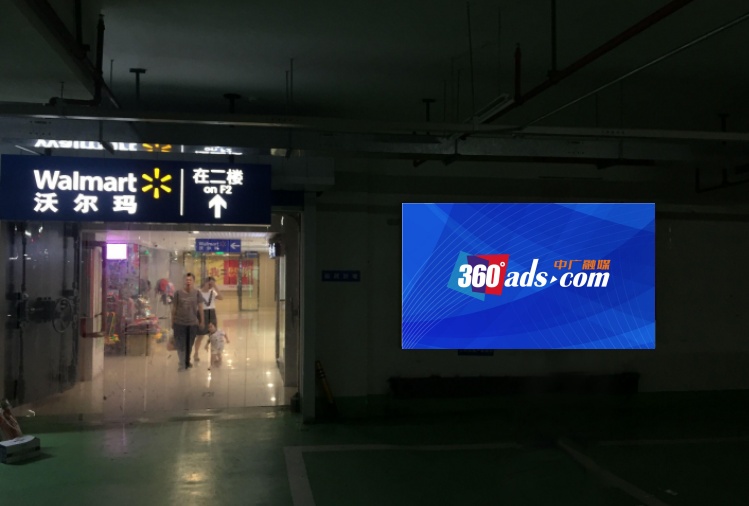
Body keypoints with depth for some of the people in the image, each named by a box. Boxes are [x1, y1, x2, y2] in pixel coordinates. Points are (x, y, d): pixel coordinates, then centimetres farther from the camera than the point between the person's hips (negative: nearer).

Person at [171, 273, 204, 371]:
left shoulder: (197, 293, -4)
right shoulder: (178, 293, -6)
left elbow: (200, 308, 2)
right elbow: (174, 308, 0)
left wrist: (201, 321, 5)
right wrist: (172, 321, 4)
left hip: (193, 323, 1)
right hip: (179, 323, -1)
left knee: (189, 345, 14)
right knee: (180, 344, -1)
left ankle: (187, 362, 32)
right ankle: (182, 364, 8)